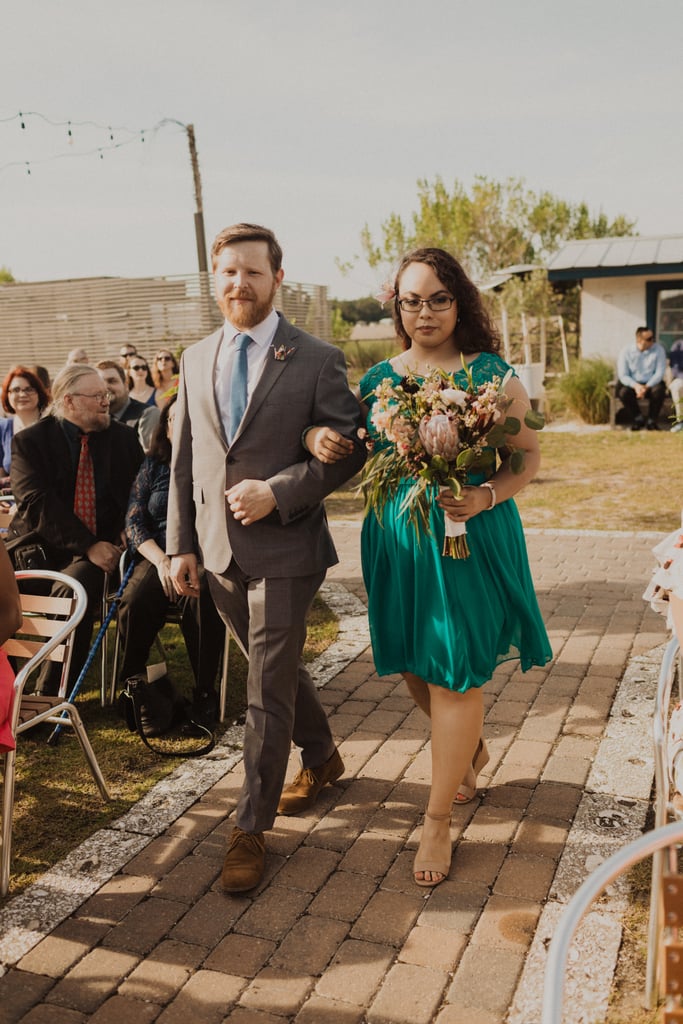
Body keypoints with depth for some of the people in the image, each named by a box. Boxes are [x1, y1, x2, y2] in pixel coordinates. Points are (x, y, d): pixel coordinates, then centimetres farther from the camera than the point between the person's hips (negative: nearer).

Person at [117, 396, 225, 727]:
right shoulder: (153, 466, 15)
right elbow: (134, 519, 6)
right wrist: (161, 560, -11)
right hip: (158, 556, 2)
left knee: (202, 600, -36)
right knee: (135, 603, -29)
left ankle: (204, 693, -20)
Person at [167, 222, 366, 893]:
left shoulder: (316, 360, -7)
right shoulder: (196, 359, 8)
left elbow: (349, 451, -7)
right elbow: (183, 458, 10)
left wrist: (277, 492, -19)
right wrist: (180, 543, 7)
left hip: (283, 549, -5)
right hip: (218, 551, 6)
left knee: (267, 692, -1)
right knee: (275, 668, 21)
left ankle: (251, 827, 14)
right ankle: (321, 759, 45)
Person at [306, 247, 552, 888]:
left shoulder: (493, 374, -3)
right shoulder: (376, 379, 6)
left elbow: (528, 455, -3)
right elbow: (353, 453, 13)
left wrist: (486, 497, -21)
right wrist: (315, 437, -9)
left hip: (470, 540, -4)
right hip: (397, 540, 4)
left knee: (453, 674, 0)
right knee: (414, 668, 14)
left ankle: (438, 819, 18)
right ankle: (470, 747, 47)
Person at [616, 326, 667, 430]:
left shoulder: (658, 349, -4)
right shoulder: (626, 351, -6)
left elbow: (660, 372, -8)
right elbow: (623, 375, -8)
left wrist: (647, 387, -24)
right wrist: (636, 385, -27)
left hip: (651, 383, 0)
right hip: (632, 383, 0)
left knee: (659, 390, -33)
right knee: (624, 392, -32)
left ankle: (652, 421, -10)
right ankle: (638, 419, -6)